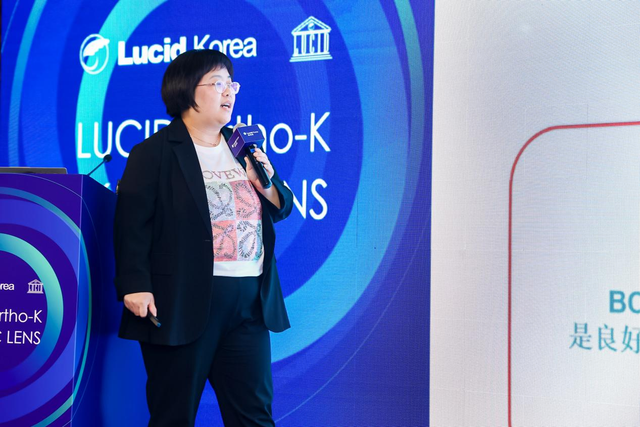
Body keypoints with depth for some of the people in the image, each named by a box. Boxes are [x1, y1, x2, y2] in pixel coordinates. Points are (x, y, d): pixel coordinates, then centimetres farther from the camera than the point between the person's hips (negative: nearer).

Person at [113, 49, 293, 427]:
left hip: (249, 302, 6)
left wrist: (264, 183, -2)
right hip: (182, 304, -5)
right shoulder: (153, 153, -3)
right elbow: (132, 224, -10)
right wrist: (135, 285, -18)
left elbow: (282, 209, 19)